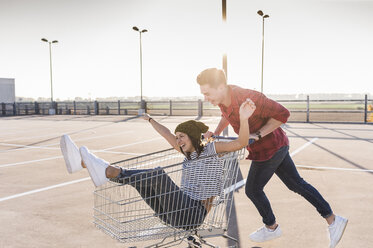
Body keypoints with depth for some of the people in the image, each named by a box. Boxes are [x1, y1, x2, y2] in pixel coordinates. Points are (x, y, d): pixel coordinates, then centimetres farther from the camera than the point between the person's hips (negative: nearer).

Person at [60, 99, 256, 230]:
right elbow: (167, 134, 30)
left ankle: (107, 171, -38)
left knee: (157, 174, -28)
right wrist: (150, 119, 41)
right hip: (176, 212, 7)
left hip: (193, 215, -7)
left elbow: (241, 143, -14)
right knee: (137, 177, -5)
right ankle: (82, 162, -13)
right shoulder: (190, 152, 20)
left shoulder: (211, 149, 0)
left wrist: (243, 118, -30)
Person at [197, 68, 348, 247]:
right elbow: (227, 114, 17)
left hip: (270, 149, -8)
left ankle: (271, 227, 33)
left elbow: (282, 113, -26)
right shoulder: (222, 96, -7)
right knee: (296, 184, 16)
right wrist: (216, 132, 1)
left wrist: (256, 135, -27)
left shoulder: (248, 98, -33)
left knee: (252, 189, 8)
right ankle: (333, 221, 26)